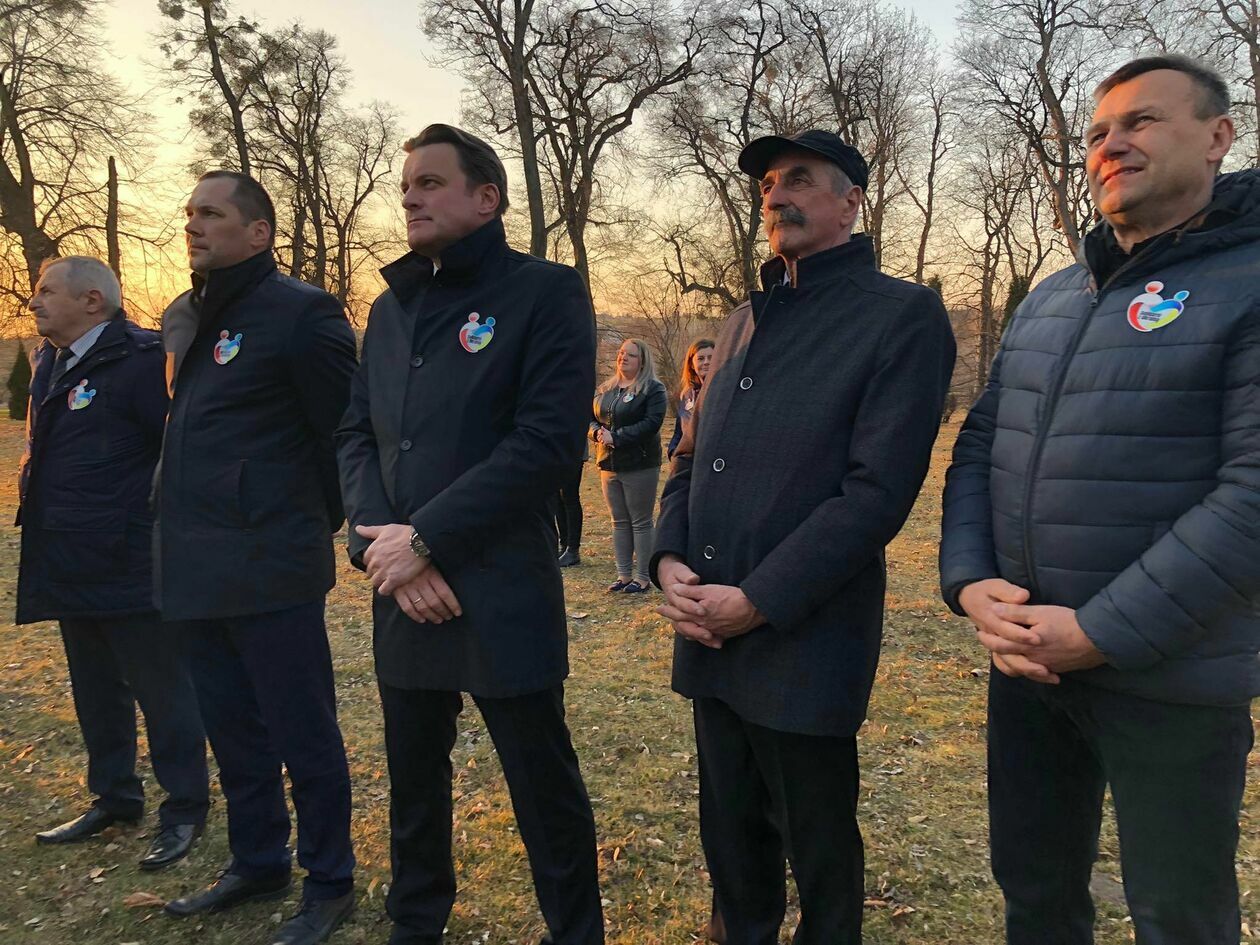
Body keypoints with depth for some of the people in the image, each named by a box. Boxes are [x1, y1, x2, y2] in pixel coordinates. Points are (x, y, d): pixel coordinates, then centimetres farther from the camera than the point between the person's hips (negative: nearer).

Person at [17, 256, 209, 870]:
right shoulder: (49, 364, 13)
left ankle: (185, 808, 16)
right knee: (96, 691, 19)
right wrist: (34, 485, 14)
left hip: (131, 565, -9)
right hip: (72, 566, 10)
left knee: (161, 690, 2)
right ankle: (114, 797, 35)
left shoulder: (141, 361, -16)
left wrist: (156, 517, -16)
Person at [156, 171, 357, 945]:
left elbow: (347, 431, -10)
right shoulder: (186, 318, 14)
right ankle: (258, 864, 36)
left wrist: (314, 526, -2)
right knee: (233, 729, 19)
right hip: (201, 566, 8)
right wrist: (190, 532, 18)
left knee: (302, 733, 3)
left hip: (269, 566, -8)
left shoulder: (300, 311, -11)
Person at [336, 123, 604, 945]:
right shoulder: (392, 306, 14)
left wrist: (424, 539, -16)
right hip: (404, 596, 6)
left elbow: (548, 444, -16)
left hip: (503, 597, -6)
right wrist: (382, 543, -7)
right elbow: (356, 437, 10)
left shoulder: (548, 291, -6)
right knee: (414, 783, 20)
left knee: (546, 792, 7)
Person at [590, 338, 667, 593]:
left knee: (641, 522, 0)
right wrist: (597, 432, -9)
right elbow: (591, 417, 15)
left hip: (640, 465, -6)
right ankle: (624, 574, 19)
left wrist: (616, 437, -20)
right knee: (619, 521, 11)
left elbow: (652, 422, -18)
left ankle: (642, 577, 7)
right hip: (609, 464, 6)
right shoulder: (605, 389, 14)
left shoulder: (653, 389, -7)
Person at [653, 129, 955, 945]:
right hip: (708, 633, 6)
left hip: (806, 643, -6)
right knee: (729, 834, 21)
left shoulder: (904, 316, -7)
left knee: (818, 847, 13)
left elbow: (878, 490, -17)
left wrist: (759, 600, -18)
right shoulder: (744, 321, 14)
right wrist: (668, 558, -3)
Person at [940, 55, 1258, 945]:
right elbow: (981, 443, 8)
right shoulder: (1048, 298, 11)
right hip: (1025, 658, 5)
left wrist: (1101, 634, -21)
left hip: (1169, 679, -5)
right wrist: (968, 581, -7)